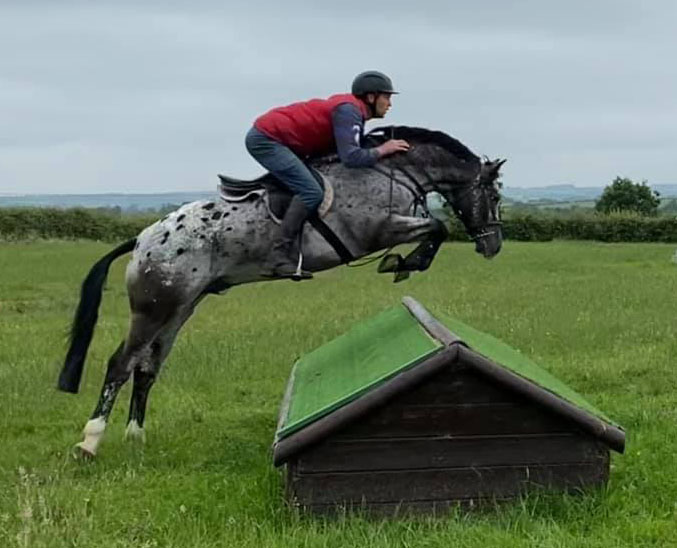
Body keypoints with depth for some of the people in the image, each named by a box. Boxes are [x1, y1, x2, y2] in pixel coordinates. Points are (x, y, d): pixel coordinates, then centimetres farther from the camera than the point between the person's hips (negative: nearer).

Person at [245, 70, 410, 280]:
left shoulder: (351, 108, 15)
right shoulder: (348, 110, -16)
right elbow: (351, 157, -27)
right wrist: (382, 150, -13)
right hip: (264, 139, -11)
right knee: (311, 192, -19)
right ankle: (278, 258, -19)